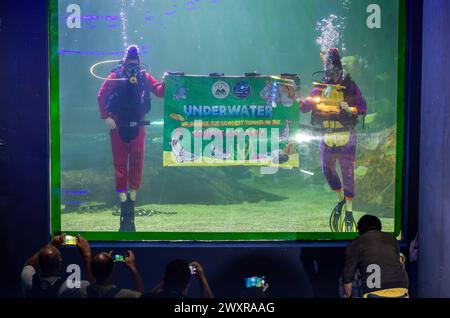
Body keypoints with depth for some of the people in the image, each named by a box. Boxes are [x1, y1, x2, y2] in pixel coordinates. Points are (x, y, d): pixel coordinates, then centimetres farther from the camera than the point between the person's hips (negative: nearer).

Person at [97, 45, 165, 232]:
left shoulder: (145, 77, 8)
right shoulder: (115, 77, 1)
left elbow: (159, 92, 1)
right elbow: (102, 96, -3)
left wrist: (166, 83, -20)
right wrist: (106, 117, -12)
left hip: (137, 125, 1)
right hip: (118, 125, -1)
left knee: (137, 159, -3)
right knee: (120, 160, 0)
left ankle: (133, 191, 9)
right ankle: (121, 193, 6)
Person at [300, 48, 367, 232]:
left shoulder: (350, 86, -1)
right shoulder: (319, 87, 7)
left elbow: (363, 107, -4)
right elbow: (306, 107, 2)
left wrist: (350, 109, -22)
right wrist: (298, 102, -18)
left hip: (346, 137, -3)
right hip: (327, 138, 3)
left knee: (347, 173, -2)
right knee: (328, 171, 5)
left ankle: (349, 212, 7)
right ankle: (341, 200, 30)